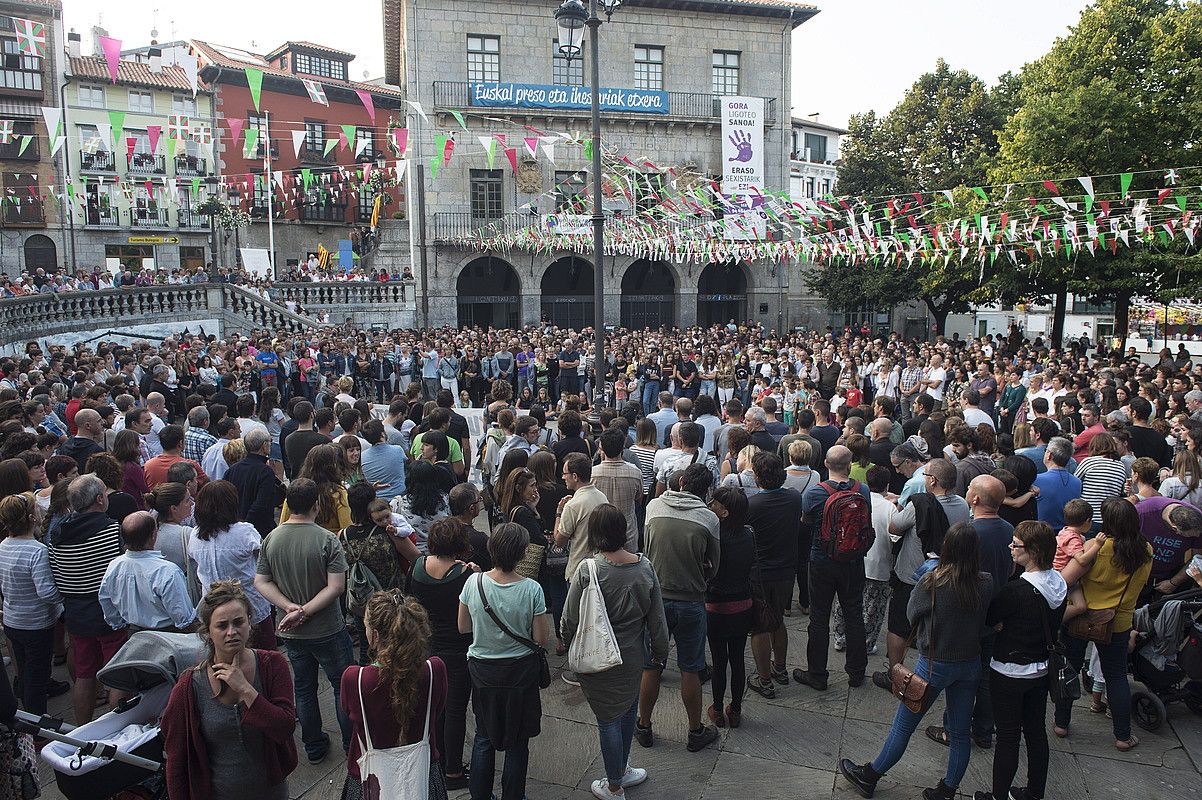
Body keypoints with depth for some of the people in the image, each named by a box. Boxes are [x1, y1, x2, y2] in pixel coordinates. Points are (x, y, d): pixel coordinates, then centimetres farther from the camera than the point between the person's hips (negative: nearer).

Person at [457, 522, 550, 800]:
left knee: (484, 735, 22)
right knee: (517, 741, 17)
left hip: (482, 670, 2)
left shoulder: (473, 582, -15)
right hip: (520, 671, -2)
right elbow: (541, 638, -13)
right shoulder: (531, 589, -22)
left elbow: (463, 627, -3)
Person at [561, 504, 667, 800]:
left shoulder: (588, 570, -22)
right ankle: (622, 771, 40)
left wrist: (569, 642, 7)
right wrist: (660, 651, 14)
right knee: (628, 710, 23)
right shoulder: (645, 567, -10)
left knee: (608, 719, 12)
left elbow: (569, 621, -15)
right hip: (631, 657, 3)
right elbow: (657, 617, -1)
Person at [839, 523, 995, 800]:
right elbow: (986, 618, 3)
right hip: (971, 664, 4)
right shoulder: (986, 583, -12)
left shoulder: (932, 582, -23)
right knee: (960, 733, 17)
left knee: (903, 726, 10)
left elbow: (912, 614, -8)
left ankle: (869, 777, 26)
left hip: (935, 664, -4)